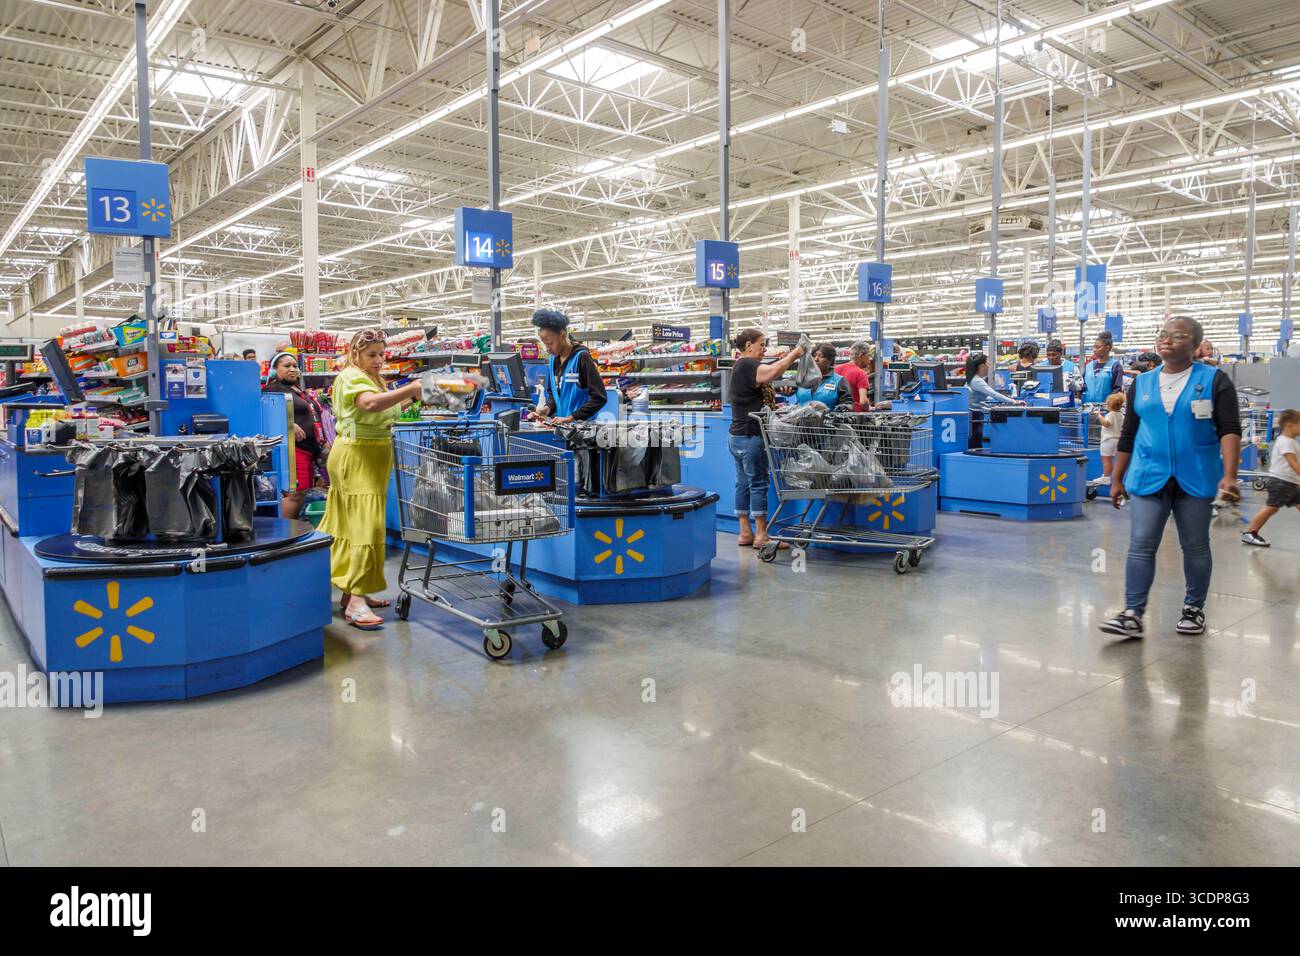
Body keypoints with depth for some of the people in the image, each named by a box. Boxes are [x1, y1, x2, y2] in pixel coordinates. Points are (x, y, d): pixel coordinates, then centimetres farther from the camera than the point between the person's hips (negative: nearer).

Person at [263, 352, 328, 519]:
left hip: (309, 448, 9)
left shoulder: (300, 391, 24)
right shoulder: (274, 389, -5)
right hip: (293, 448, -9)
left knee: (303, 493, 9)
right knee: (295, 493, -14)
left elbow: (314, 416, 32)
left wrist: (323, 443, 27)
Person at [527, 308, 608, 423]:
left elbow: (599, 397, -13)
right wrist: (548, 408, -2)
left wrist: (570, 418, -17)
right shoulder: (553, 360, 12)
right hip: (558, 425, 6)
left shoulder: (582, 357, -8)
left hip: (581, 424, -6)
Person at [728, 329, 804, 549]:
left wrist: (789, 357, 1)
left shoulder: (741, 366, 18)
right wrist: (795, 354, -16)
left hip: (737, 437, 10)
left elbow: (770, 370, 15)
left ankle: (745, 533, 15)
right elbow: (773, 372, -30)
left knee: (743, 483, 10)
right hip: (750, 437, -10)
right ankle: (761, 535, 2)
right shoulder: (747, 365, -14)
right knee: (758, 484, -4)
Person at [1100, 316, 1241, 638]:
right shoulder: (1142, 383, 9)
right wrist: (1117, 479, 12)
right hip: (1149, 478, 2)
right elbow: (1128, 435, 13)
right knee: (1141, 545, -4)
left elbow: (1230, 429, -8)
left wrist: (1229, 475, -20)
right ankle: (1133, 614, -4)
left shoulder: (1214, 380, -1)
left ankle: (1194, 609, 24)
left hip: (1195, 479, -2)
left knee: (1195, 547, 10)